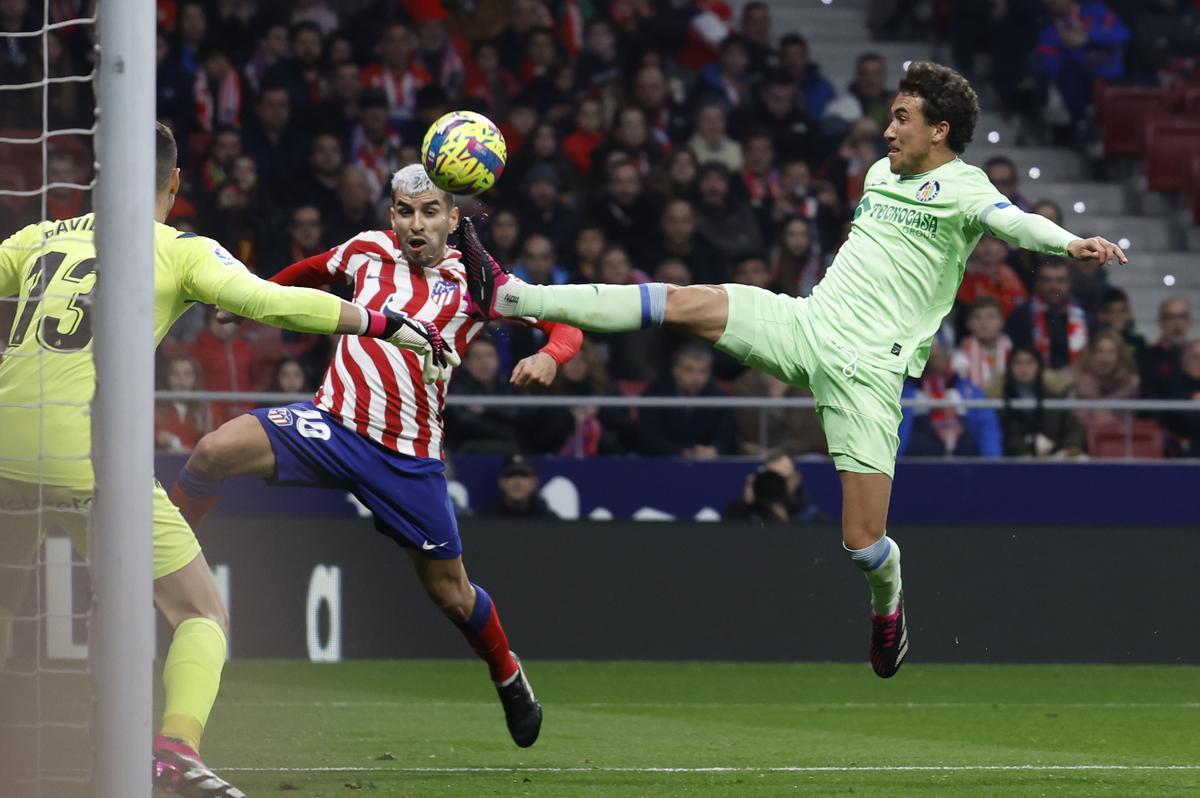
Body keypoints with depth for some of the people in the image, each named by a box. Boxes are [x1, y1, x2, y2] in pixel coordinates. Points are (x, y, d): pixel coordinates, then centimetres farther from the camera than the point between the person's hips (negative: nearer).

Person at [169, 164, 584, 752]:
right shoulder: (368, 250, 5)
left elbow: (566, 324, -4)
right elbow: (312, 271, 27)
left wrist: (548, 357, -26)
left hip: (409, 455, -1)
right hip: (333, 424, 1)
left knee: (450, 592, 6)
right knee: (214, 452, -24)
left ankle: (510, 681, 35)